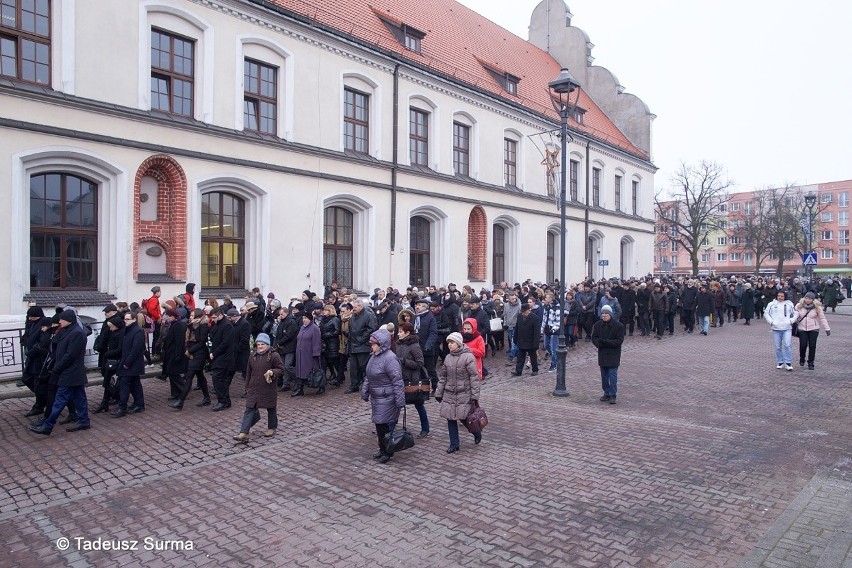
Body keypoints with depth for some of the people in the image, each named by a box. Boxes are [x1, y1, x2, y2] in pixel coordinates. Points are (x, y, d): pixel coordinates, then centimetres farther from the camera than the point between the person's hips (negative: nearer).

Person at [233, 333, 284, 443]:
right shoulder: (252, 356, 7)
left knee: (271, 409, 11)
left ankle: (272, 428, 32)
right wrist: (247, 387, 16)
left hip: (269, 389, -3)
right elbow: (248, 373, 15)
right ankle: (244, 433, -6)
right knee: (249, 409, -3)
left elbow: (281, 370, -6)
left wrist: (273, 372, -26)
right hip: (253, 389, 4)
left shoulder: (274, 356, -8)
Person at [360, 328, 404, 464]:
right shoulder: (374, 356, 8)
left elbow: (397, 382, -21)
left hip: (387, 400, -9)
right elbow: (368, 377, 19)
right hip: (376, 398, 9)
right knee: (378, 424, 17)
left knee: (386, 426, 0)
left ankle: (388, 452, 16)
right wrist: (365, 393, 19)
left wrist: (400, 402, -21)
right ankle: (382, 449, 31)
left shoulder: (389, 359, -21)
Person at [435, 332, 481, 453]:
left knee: (465, 418, 1)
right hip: (449, 394, 5)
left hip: (464, 394, -5)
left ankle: (477, 434, 30)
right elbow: (443, 377, 13)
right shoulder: (448, 358, 7)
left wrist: (475, 395, -14)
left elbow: (474, 377, -11)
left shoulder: (468, 357, -11)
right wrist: (439, 393, 12)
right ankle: (454, 444, 17)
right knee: (451, 418, 5)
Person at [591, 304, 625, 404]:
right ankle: (607, 393, 23)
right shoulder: (597, 325, 3)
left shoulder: (618, 325, -9)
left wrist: (607, 342, -23)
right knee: (604, 375, 11)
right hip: (602, 354, 4)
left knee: (613, 375, -5)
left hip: (614, 354, -4)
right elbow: (594, 338, 4)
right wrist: (599, 343, -18)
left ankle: (613, 395, 2)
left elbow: (619, 340, -11)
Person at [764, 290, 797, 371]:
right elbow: (766, 314, 8)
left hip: (787, 328, 0)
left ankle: (788, 363, -3)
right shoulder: (772, 304, 5)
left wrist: (791, 321, 1)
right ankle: (780, 363, 16)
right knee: (778, 347, 5)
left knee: (788, 345, -10)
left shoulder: (789, 304, 7)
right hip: (776, 328, 1)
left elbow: (796, 313, 14)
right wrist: (771, 322, -4)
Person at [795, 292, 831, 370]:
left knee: (812, 346, -1)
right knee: (803, 345, -6)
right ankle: (802, 359, 20)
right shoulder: (799, 306, 0)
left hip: (813, 329, 0)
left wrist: (827, 329, 2)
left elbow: (822, 318, 3)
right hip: (802, 329, 0)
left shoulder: (817, 307, -2)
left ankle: (810, 363, 10)